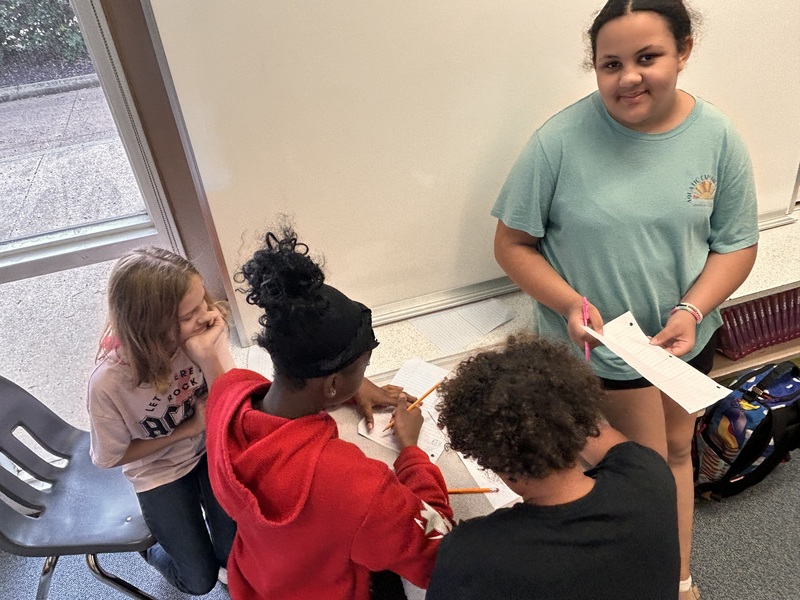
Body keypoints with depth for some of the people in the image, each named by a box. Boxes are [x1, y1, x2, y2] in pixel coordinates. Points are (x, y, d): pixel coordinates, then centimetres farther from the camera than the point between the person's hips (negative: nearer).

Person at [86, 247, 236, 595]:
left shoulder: (195, 335, -27)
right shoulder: (109, 383, -32)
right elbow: (111, 457, -14)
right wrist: (187, 429, -17)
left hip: (209, 449, 2)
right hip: (159, 473, -2)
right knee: (200, 581, 5)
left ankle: (225, 561, 35)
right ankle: (154, 552, 39)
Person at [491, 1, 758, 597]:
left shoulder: (718, 136, -10)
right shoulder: (561, 140, -20)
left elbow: (737, 244, -3)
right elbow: (512, 242, -13)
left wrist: (692, 311, -19)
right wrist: (567, 302, -27)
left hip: (686, 338, 5)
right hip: (598, 345, -4)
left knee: (677, 451, 23)